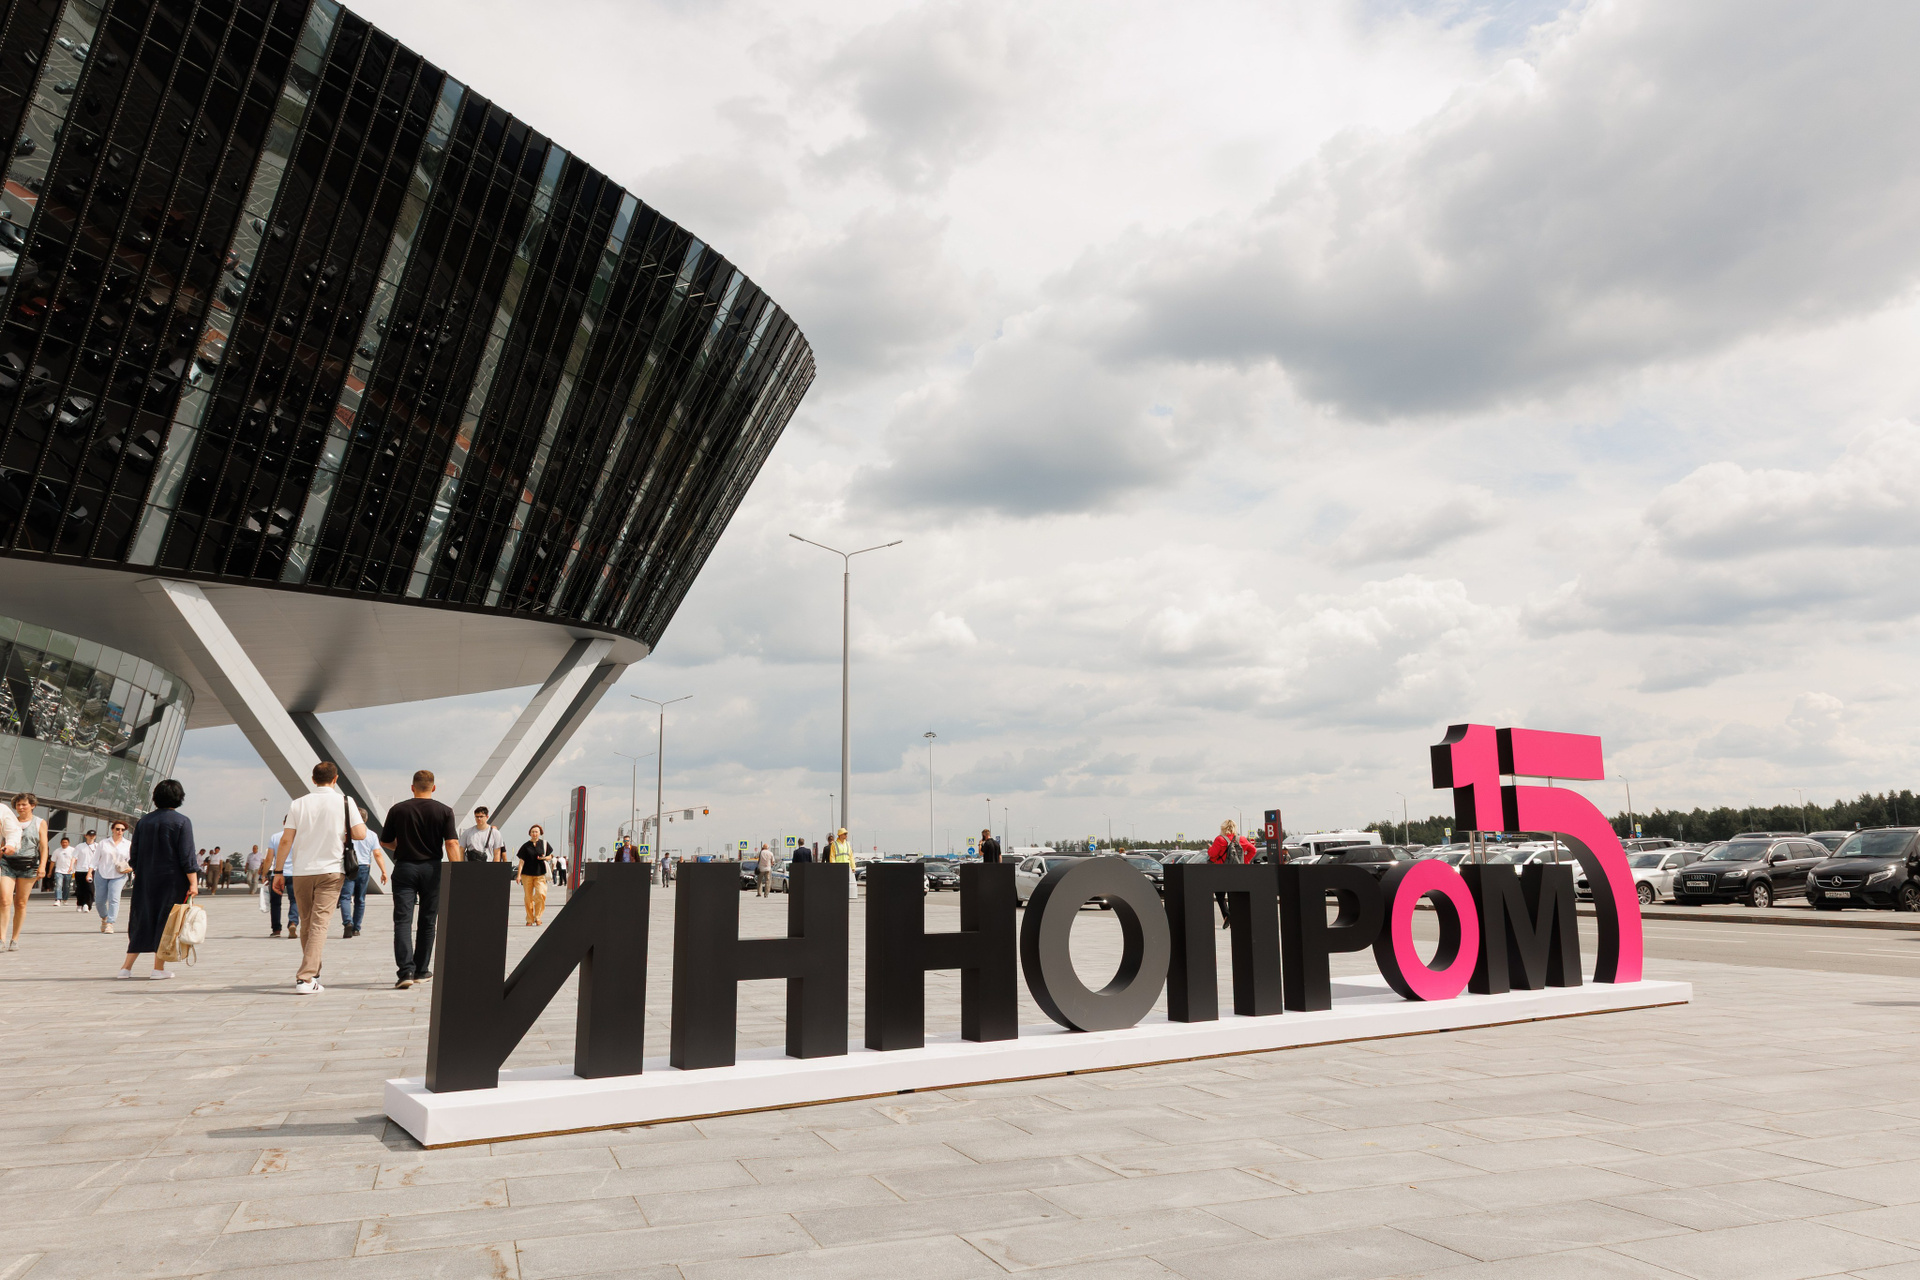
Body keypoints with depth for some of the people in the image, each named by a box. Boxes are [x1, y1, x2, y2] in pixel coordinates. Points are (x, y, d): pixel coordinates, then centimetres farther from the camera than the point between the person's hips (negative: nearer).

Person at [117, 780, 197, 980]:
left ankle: (126, 967, 11)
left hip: (146, 881, 5)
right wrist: (193, 883, -12)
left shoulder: (143, 822, 7)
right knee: (166, 921, 2)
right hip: (172, 881, -5)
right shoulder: (182, 822, -8)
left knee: (141, 920, 12)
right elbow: (187, 856, -13)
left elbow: (133, 854, 11)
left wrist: (138, 876, 22)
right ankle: (159, 967, 4)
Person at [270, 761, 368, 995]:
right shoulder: (345, 802, -2)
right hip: (330, 871, -2)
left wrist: (278, 872, 5)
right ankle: (306, 978, -14)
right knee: (319, 924, -5)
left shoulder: (298, 804, 3)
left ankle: (311, 973, 28)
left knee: (307, 924, 15)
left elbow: (286, 840, 0)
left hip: (301, 871, 2)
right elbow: (360, 834, -8)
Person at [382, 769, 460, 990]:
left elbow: (385, 842, 10)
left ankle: (405, 970, -18)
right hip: (432, 869, 1)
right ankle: (421, 970, 19)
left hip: (404, 868, 0)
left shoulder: (398, 810, 1)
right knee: (427, 922, 12)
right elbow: (452, 844, -10)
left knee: (403, 920, -3)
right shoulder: (444, 811, -2)